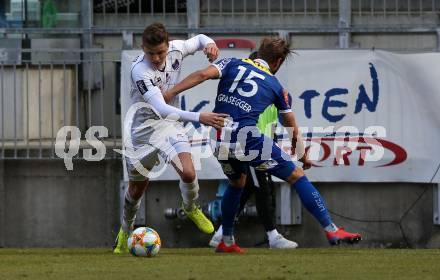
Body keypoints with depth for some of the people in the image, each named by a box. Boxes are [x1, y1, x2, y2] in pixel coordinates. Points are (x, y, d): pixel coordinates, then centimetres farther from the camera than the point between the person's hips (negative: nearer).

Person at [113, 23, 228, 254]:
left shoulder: (176, 50, -13)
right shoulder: (140, 70, -31)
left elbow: (199, 39, 10)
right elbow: (161, 109, -40)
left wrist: (208, 43, -15)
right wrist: (199, 118, -48)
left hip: (170, 124, 4)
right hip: (143, 128, -4)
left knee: (188, 173, -16)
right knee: (136, 189, 9)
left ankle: (191, 209, 18)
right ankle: (125, 231, 37)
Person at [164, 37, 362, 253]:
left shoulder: (232, 64, 17)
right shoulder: (275, 86, 15)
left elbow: (203, 74, -3)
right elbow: (293, 131, 23)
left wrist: (169, 94, -4)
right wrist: (303, 157, 38)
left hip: (219, 141, 4)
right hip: (246, 136, -4)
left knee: (237, 183, 32)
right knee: (297, 176, 5)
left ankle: (226, 241, 33)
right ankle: (331, 230, -1)